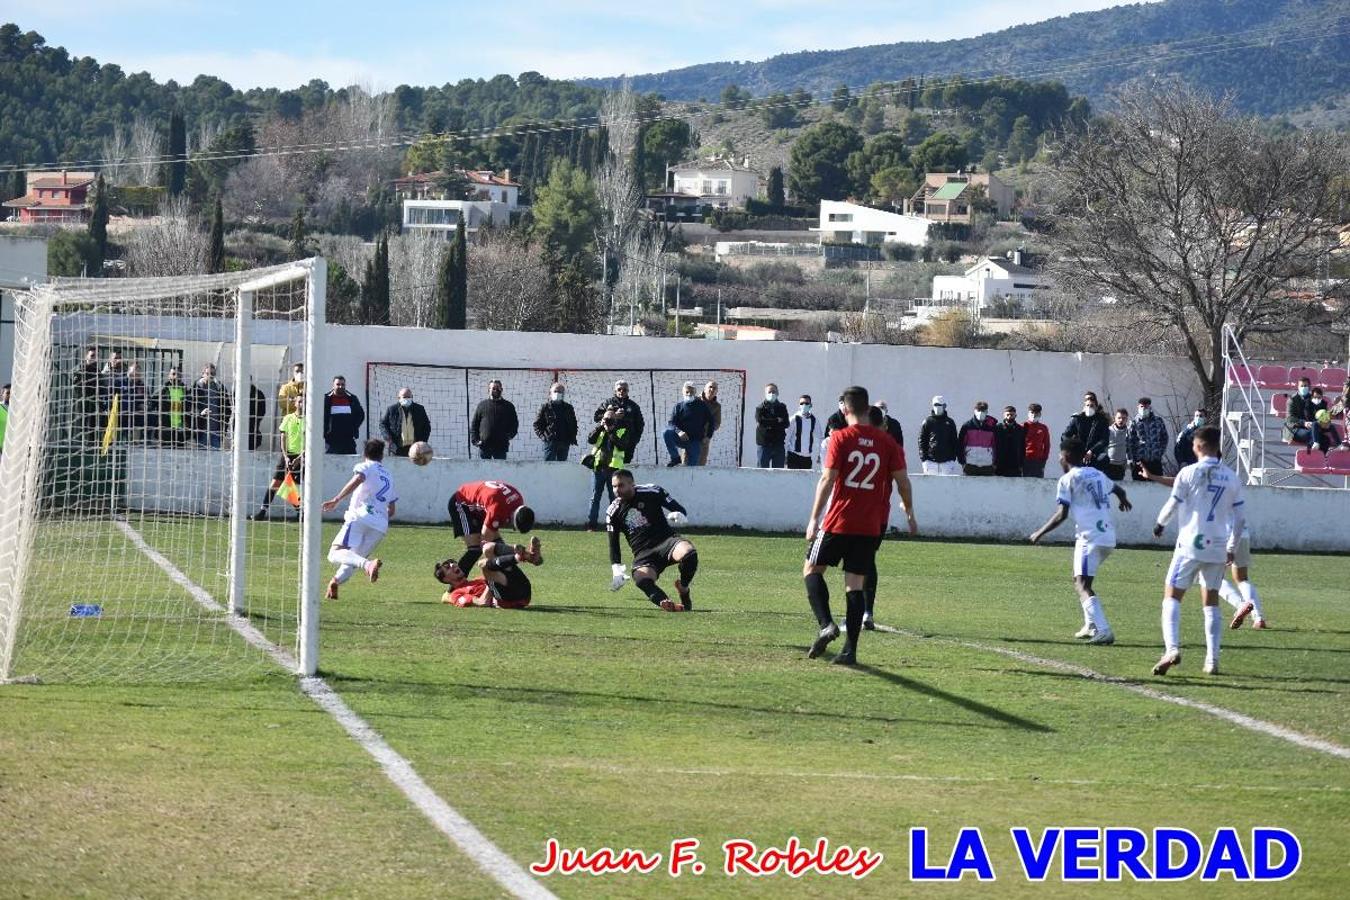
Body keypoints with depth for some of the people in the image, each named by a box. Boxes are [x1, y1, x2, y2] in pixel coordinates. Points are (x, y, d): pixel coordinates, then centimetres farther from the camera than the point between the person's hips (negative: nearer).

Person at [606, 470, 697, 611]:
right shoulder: (613, 513, 7)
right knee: (641, 579, -34)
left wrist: (677, 515, -19)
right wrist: (617, 570, -2)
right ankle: (666, 603, -53)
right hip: (642, 554, 1)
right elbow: (613, 544, 11)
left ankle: (683, 590, -7)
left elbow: (681, 510, 6)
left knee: (688, 553, -33)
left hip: (666, 540, -1)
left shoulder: (652, 492, 0)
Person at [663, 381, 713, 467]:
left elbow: (711, 421, 13)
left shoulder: (702, 406, 7)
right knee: (667, 432, -29)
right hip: (681, 439, 0)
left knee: (692, 466, -10)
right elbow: (671, 423, -5)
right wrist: (678, 431, -26)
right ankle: (675, 458, -17)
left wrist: (708, 436, 1)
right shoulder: (679, 406, 4)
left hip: (695, 441, 0)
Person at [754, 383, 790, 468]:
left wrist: (769, 424, -8)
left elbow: (786, 424, -2)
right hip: (764, 444, -2)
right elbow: (760, 423, -13)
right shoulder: (760, 408, 3)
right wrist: (777, 421, -8)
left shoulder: (782, 407, 10)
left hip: (779, 444, 2)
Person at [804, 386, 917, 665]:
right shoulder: (887, 442, 4)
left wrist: (814, 519, -9)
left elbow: (827, 479, -11)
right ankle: (850, 649, -2)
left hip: (839, 521, -3)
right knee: (856, 584, 6)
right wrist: (909, 513, 18)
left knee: (812, 569, 12)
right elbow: (902, 481, 4)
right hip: (871, 526, 3)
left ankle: (826, 624, -10)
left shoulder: (841, 438, -6)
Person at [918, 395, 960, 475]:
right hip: (931, 462, -1)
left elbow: (954, 442, 13)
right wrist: (923, 459, -3)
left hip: (947, 461, 1)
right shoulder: (928, 422, 7)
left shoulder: (950, 422, 10)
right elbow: (922, 441, 6)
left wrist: (953, 457, 4)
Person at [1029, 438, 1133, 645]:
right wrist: (1123, 500, 61)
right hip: (1109, 537, 8)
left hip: (1090, 537, -8)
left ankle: (1103, 631, -30)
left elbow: (1061, 515, -10)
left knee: (1082, 585, -13)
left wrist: (1040, 533, 2)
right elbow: (1118, 490, 37)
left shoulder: (1068, 479, -3)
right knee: (1080, 580, 25)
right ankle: (1091, 626, 22)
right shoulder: (1097, 474, 19)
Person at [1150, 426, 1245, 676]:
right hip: (1218, 549, 4)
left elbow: (1172, 505, -1)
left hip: (1190, 545, -4)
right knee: (1211, 602, 13)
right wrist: (1232, 547, 21)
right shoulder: (1231, 478, 6)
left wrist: (1160, 524, 20)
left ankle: (1172, 649, -18)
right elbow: (1240, 518, 8)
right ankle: (1212, 660, 8)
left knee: (1172, 596, 2)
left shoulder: (1188, 473, -7)